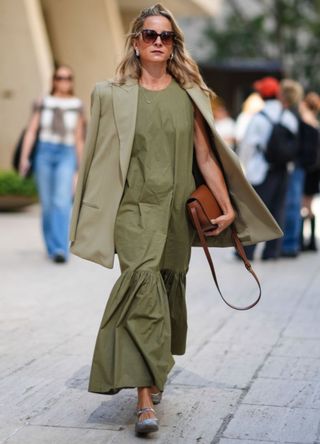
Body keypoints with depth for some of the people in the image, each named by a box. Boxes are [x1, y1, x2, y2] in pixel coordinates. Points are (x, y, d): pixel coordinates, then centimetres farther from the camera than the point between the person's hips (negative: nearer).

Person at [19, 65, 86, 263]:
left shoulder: (77, 105, 6)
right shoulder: (43, 103, 6)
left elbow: (79, 139, 9)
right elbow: (31, 131, 1)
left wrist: (80, 169, 9)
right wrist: (24, 157, -11)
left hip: (66, 155, -1)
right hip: (44, 153, 1)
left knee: (62, 202, -18)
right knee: (47, 204, 4)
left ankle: (61, 250, -24)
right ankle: (52, 247, 21)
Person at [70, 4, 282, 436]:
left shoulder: (190, 95, 6)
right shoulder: (114, 94, 3)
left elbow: (205, 156, 5)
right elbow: (103, 159, 4)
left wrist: (228, 206, 0)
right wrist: (99, 217, 2)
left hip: (177, 210, 3)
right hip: (134, 207, -2)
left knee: (169, 289, 11)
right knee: (142, 281, -19)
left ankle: (154, 375, 34)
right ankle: (145, 399, -21)